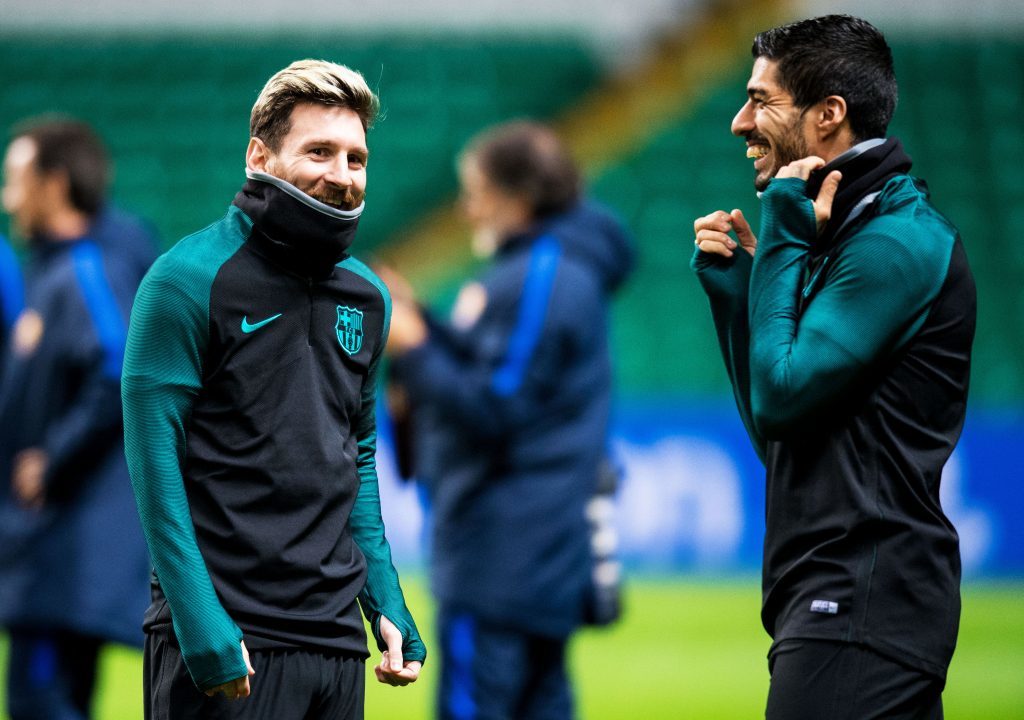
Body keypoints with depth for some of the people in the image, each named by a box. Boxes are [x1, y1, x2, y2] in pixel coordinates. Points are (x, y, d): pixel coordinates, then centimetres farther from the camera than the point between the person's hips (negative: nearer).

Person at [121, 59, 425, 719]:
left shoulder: (368, 297, 12)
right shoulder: (189, 279, -7)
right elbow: (155, 460, -12)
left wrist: (388, 604, 10)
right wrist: (202, 627, -19)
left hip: (335, 636, 6)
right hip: (225, 636, -6)